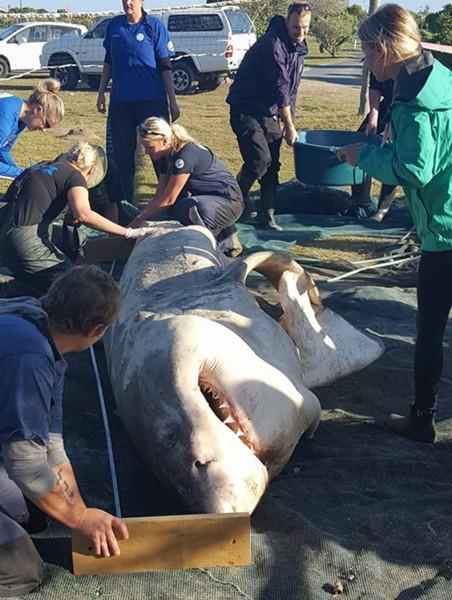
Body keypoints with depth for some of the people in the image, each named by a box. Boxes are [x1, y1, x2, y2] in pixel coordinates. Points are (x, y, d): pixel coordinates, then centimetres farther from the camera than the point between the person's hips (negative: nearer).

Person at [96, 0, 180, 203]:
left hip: (152, 101, -4)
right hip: (120, 101, 4)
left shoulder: (154, 26, -4)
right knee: (122, 154, 8)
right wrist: (101, 93, 13)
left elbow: (165, 66, -4)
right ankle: (124, 203, 20)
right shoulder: (114, 25, 8)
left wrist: (173, 102, -5)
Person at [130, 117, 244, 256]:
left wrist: (138, 221, -17)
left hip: (229, 201, -10)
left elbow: (168, 200, -24)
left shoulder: (186, 154, -26)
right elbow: (159, 196, 1)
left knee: (189, 207, -35)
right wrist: (138, 219, -9)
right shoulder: (166, 156, 1)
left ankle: (227, 242, -11)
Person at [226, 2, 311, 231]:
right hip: (246, 109, -8)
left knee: (272, 166, 5)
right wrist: (290, 126, -14)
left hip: (269, 113, 8)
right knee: (259, 159, -19)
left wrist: (288, 121, 12)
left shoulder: (299, 48, 8)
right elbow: (279, 88, -20)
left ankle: (267, 216, 12)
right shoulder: (273, 44, -21)